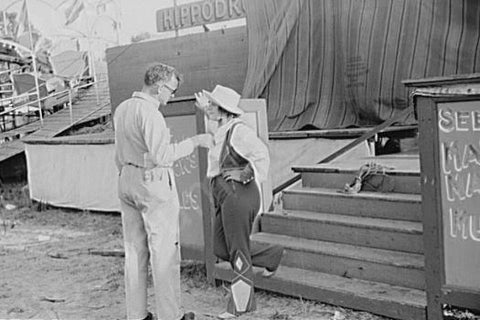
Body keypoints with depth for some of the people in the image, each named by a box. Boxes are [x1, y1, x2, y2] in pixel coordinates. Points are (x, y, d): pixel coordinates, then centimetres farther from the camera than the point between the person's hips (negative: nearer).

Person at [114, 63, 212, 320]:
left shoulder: (122, 109, 9)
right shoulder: (149, 112, -19)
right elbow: (161, 156, -26)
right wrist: (194, 142, -18)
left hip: (127, 182, 9)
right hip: (154, 185, -9)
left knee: (134, 250, 12)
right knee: (164, 252, 0)